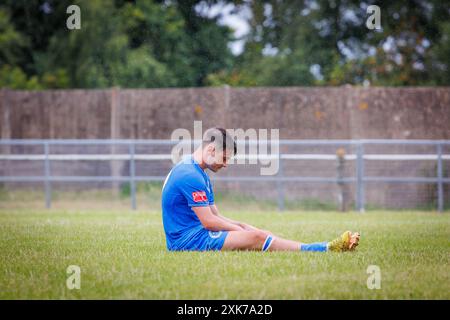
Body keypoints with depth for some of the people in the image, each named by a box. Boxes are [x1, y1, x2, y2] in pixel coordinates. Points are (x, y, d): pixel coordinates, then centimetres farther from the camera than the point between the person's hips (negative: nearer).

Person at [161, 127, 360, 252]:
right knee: (257, 238, -19)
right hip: (189, 240, -11)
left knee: (257, 233, 2)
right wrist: (242, 230, -6)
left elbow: (215, 216, 19)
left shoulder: (198, 173, 19)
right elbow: (208, 221, -18)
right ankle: (328, 249, -21)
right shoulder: (191, 176, -17)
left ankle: (329, 248, -6)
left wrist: (244, 227, 5)